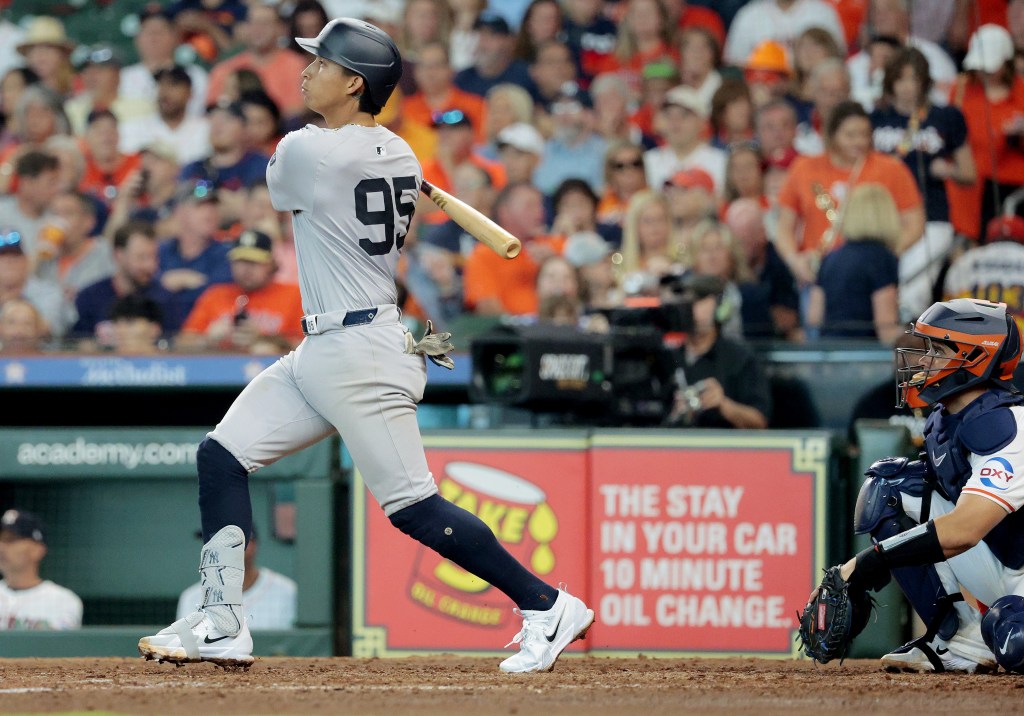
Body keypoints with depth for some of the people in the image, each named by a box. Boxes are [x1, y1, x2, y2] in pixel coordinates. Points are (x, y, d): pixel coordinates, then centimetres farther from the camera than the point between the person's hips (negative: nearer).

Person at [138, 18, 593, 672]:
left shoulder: (306, 151, -15)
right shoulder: (402, 158, 7)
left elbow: (278, 186, 9)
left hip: (360, 355, -10)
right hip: (320, 351, 10)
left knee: (412, 506, -8)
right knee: (221, 456, 9)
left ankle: (549, 606, -3)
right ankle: (222, 624, 9)